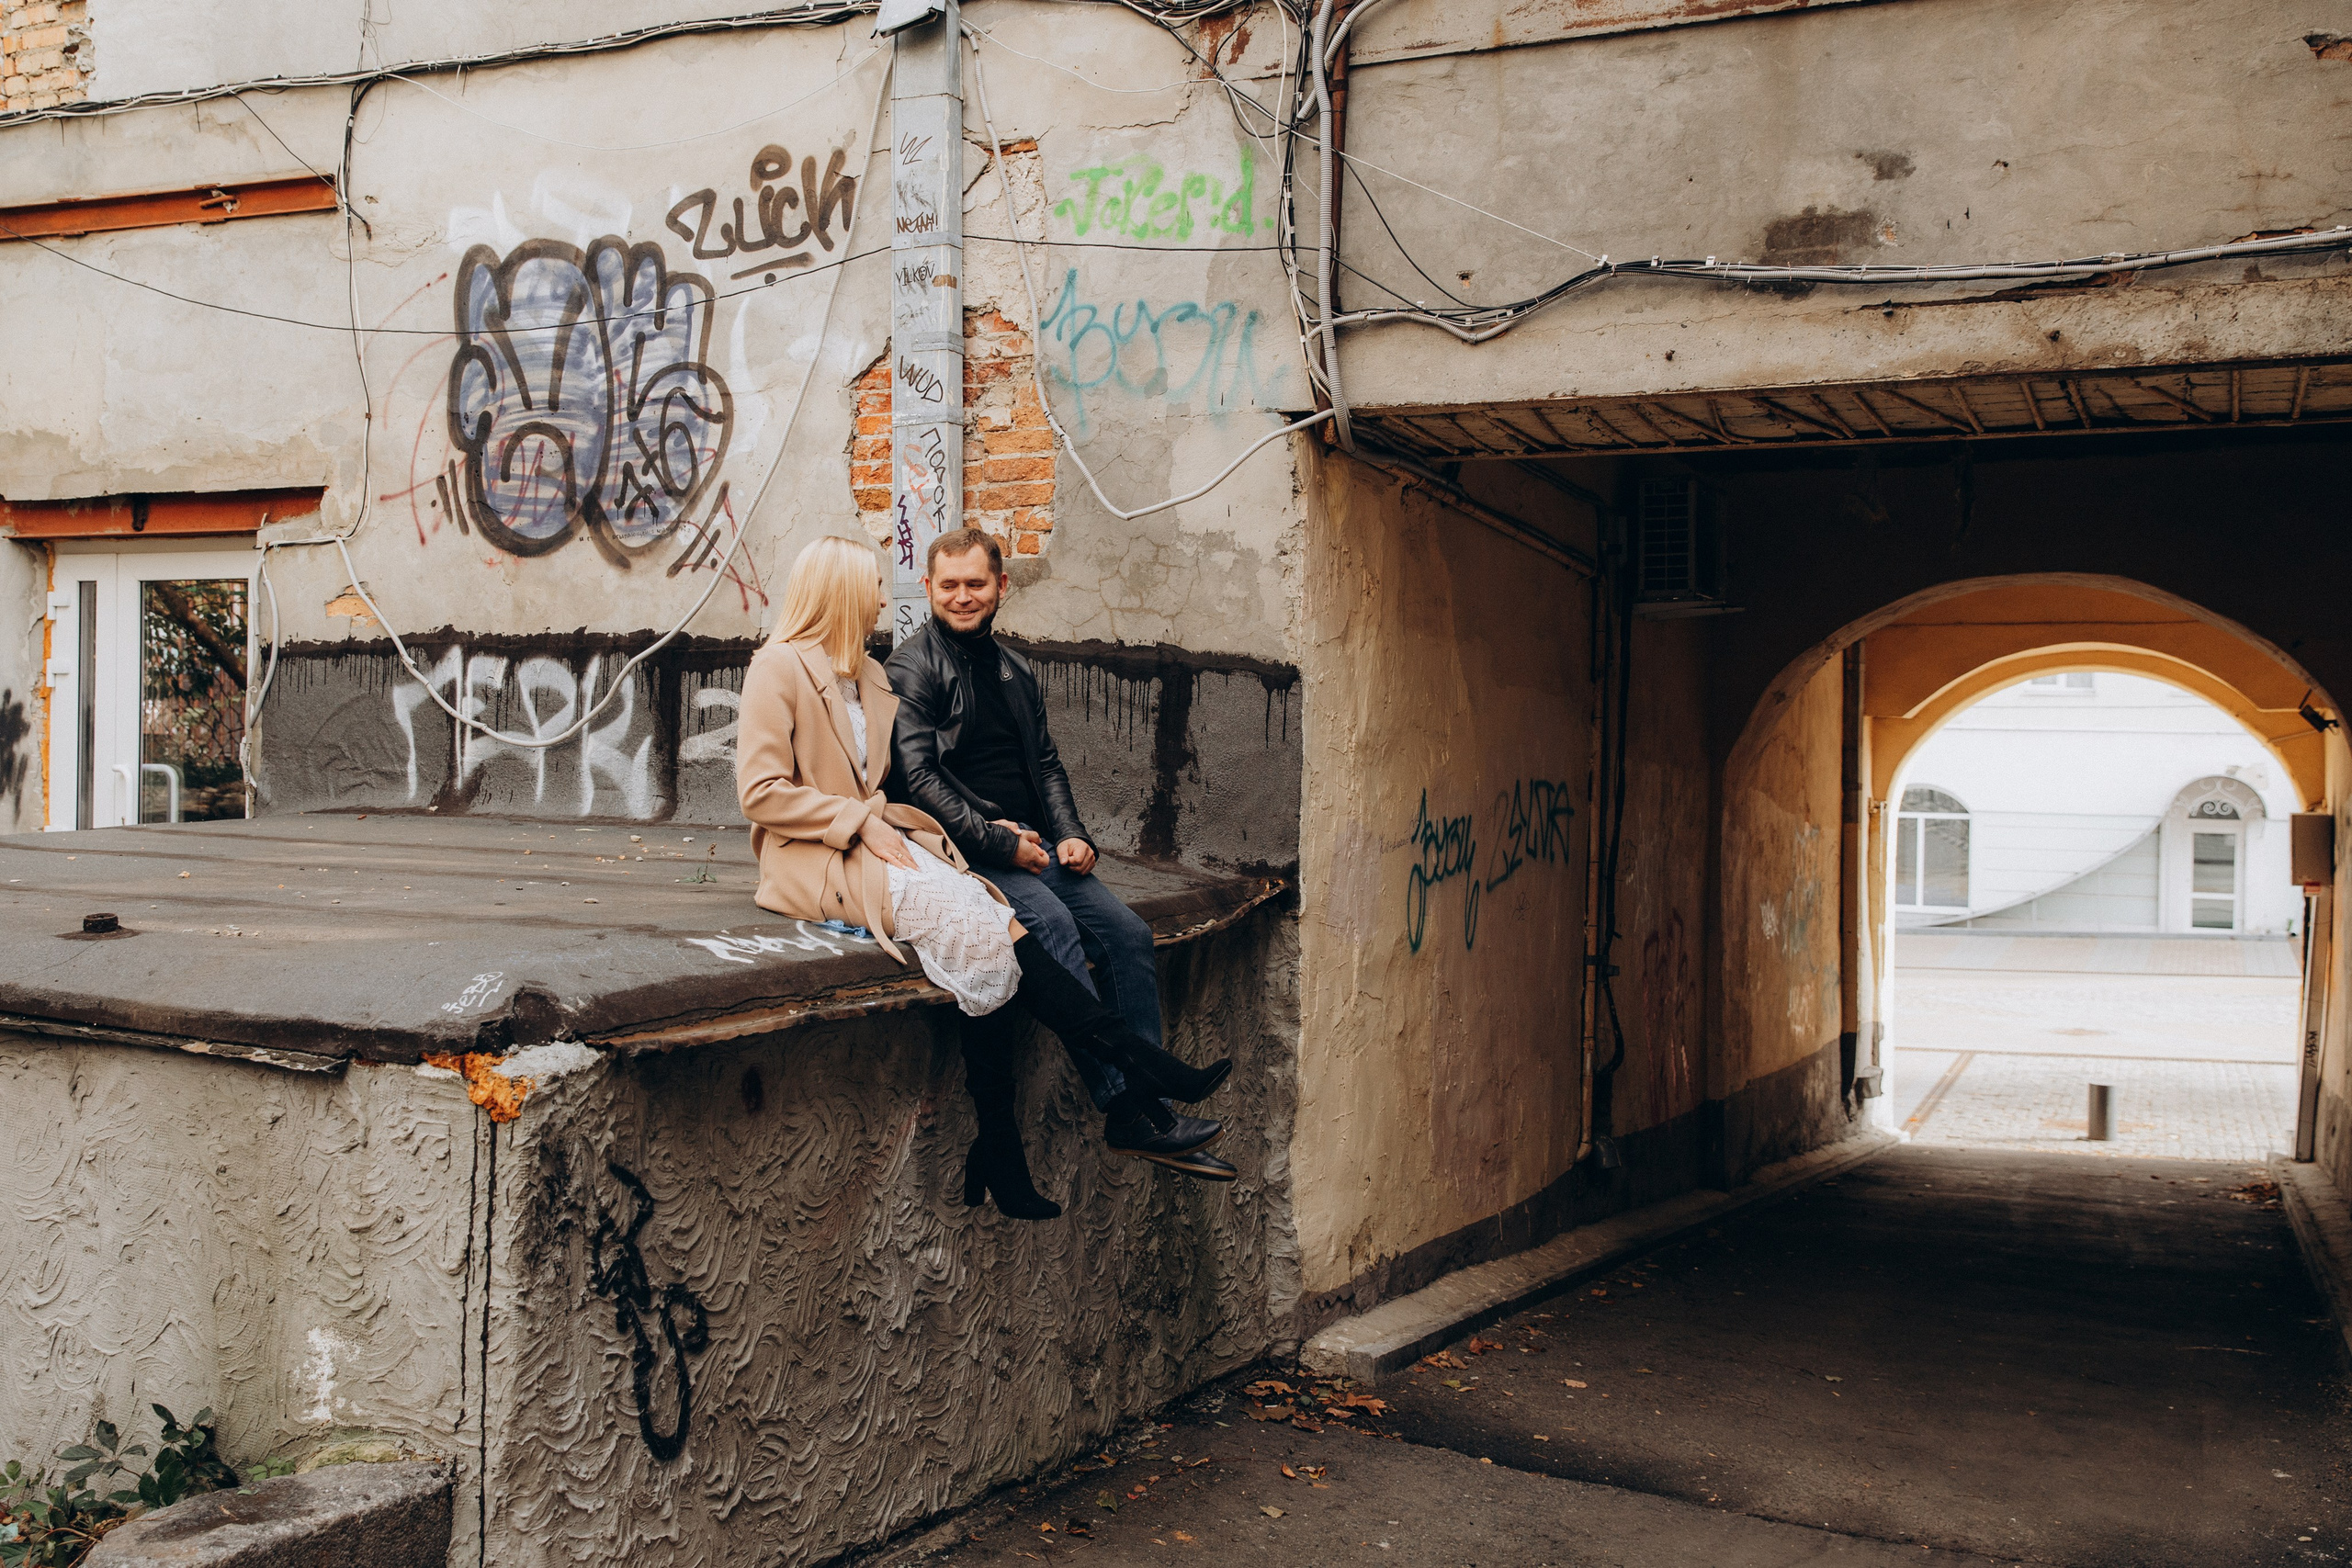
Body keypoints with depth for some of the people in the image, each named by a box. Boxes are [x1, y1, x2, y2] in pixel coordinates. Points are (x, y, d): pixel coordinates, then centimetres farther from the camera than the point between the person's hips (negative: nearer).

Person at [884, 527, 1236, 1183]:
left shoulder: (1013, 669, 21)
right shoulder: (912, 667, -2)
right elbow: (917, 774, -12)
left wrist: (1070, 834, 3)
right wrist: (998, 841, -17)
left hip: (1030, 843, 7)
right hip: (962, 849, -7)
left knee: (1128, 932, -13)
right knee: (1051, 921, -32)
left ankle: (1144, 1114, -13)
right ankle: (1124, 1107, -34)